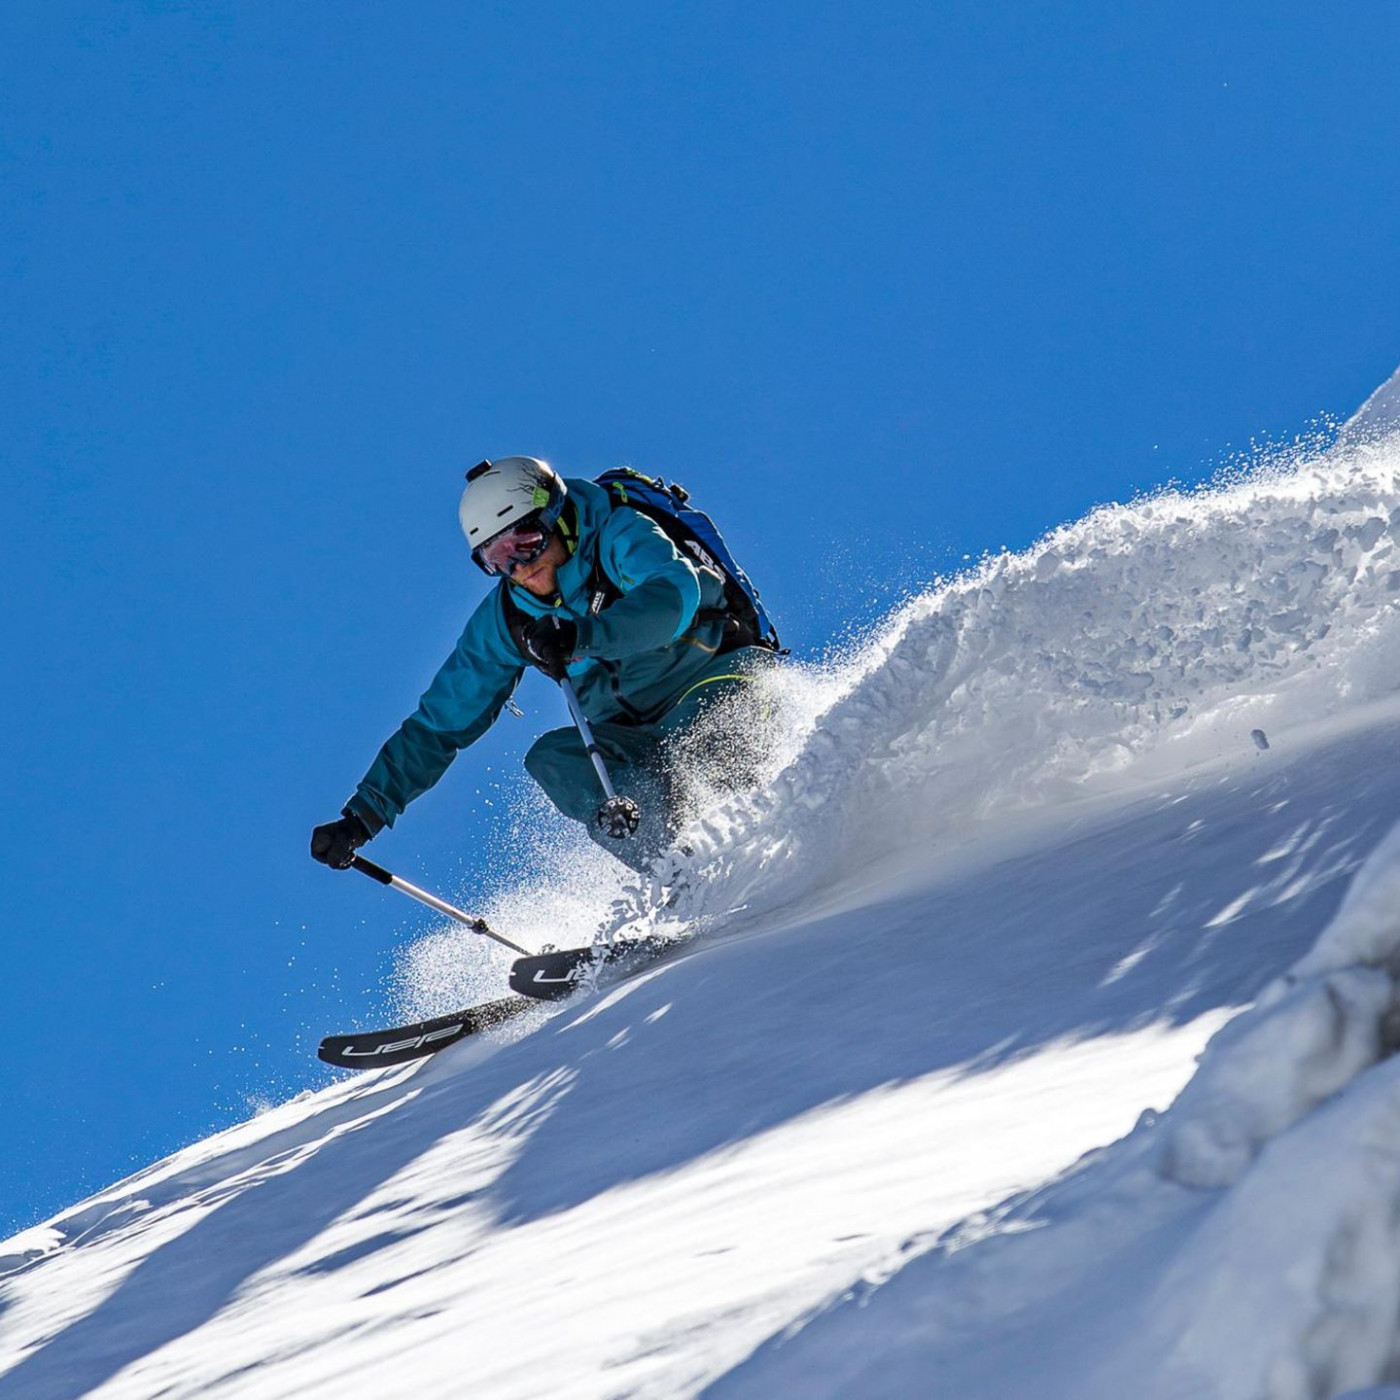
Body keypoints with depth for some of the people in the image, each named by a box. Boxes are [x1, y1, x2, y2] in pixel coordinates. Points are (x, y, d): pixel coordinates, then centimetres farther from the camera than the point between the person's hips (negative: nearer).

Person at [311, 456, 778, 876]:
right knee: (551, 759, -22)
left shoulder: (619, 535, -17)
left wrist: (585, 635, -52)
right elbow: (439, 723, 2)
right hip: (643, 739, 5)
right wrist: (363, 815, -5)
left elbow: (675, 594, -38)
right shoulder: (506, 618, -2)